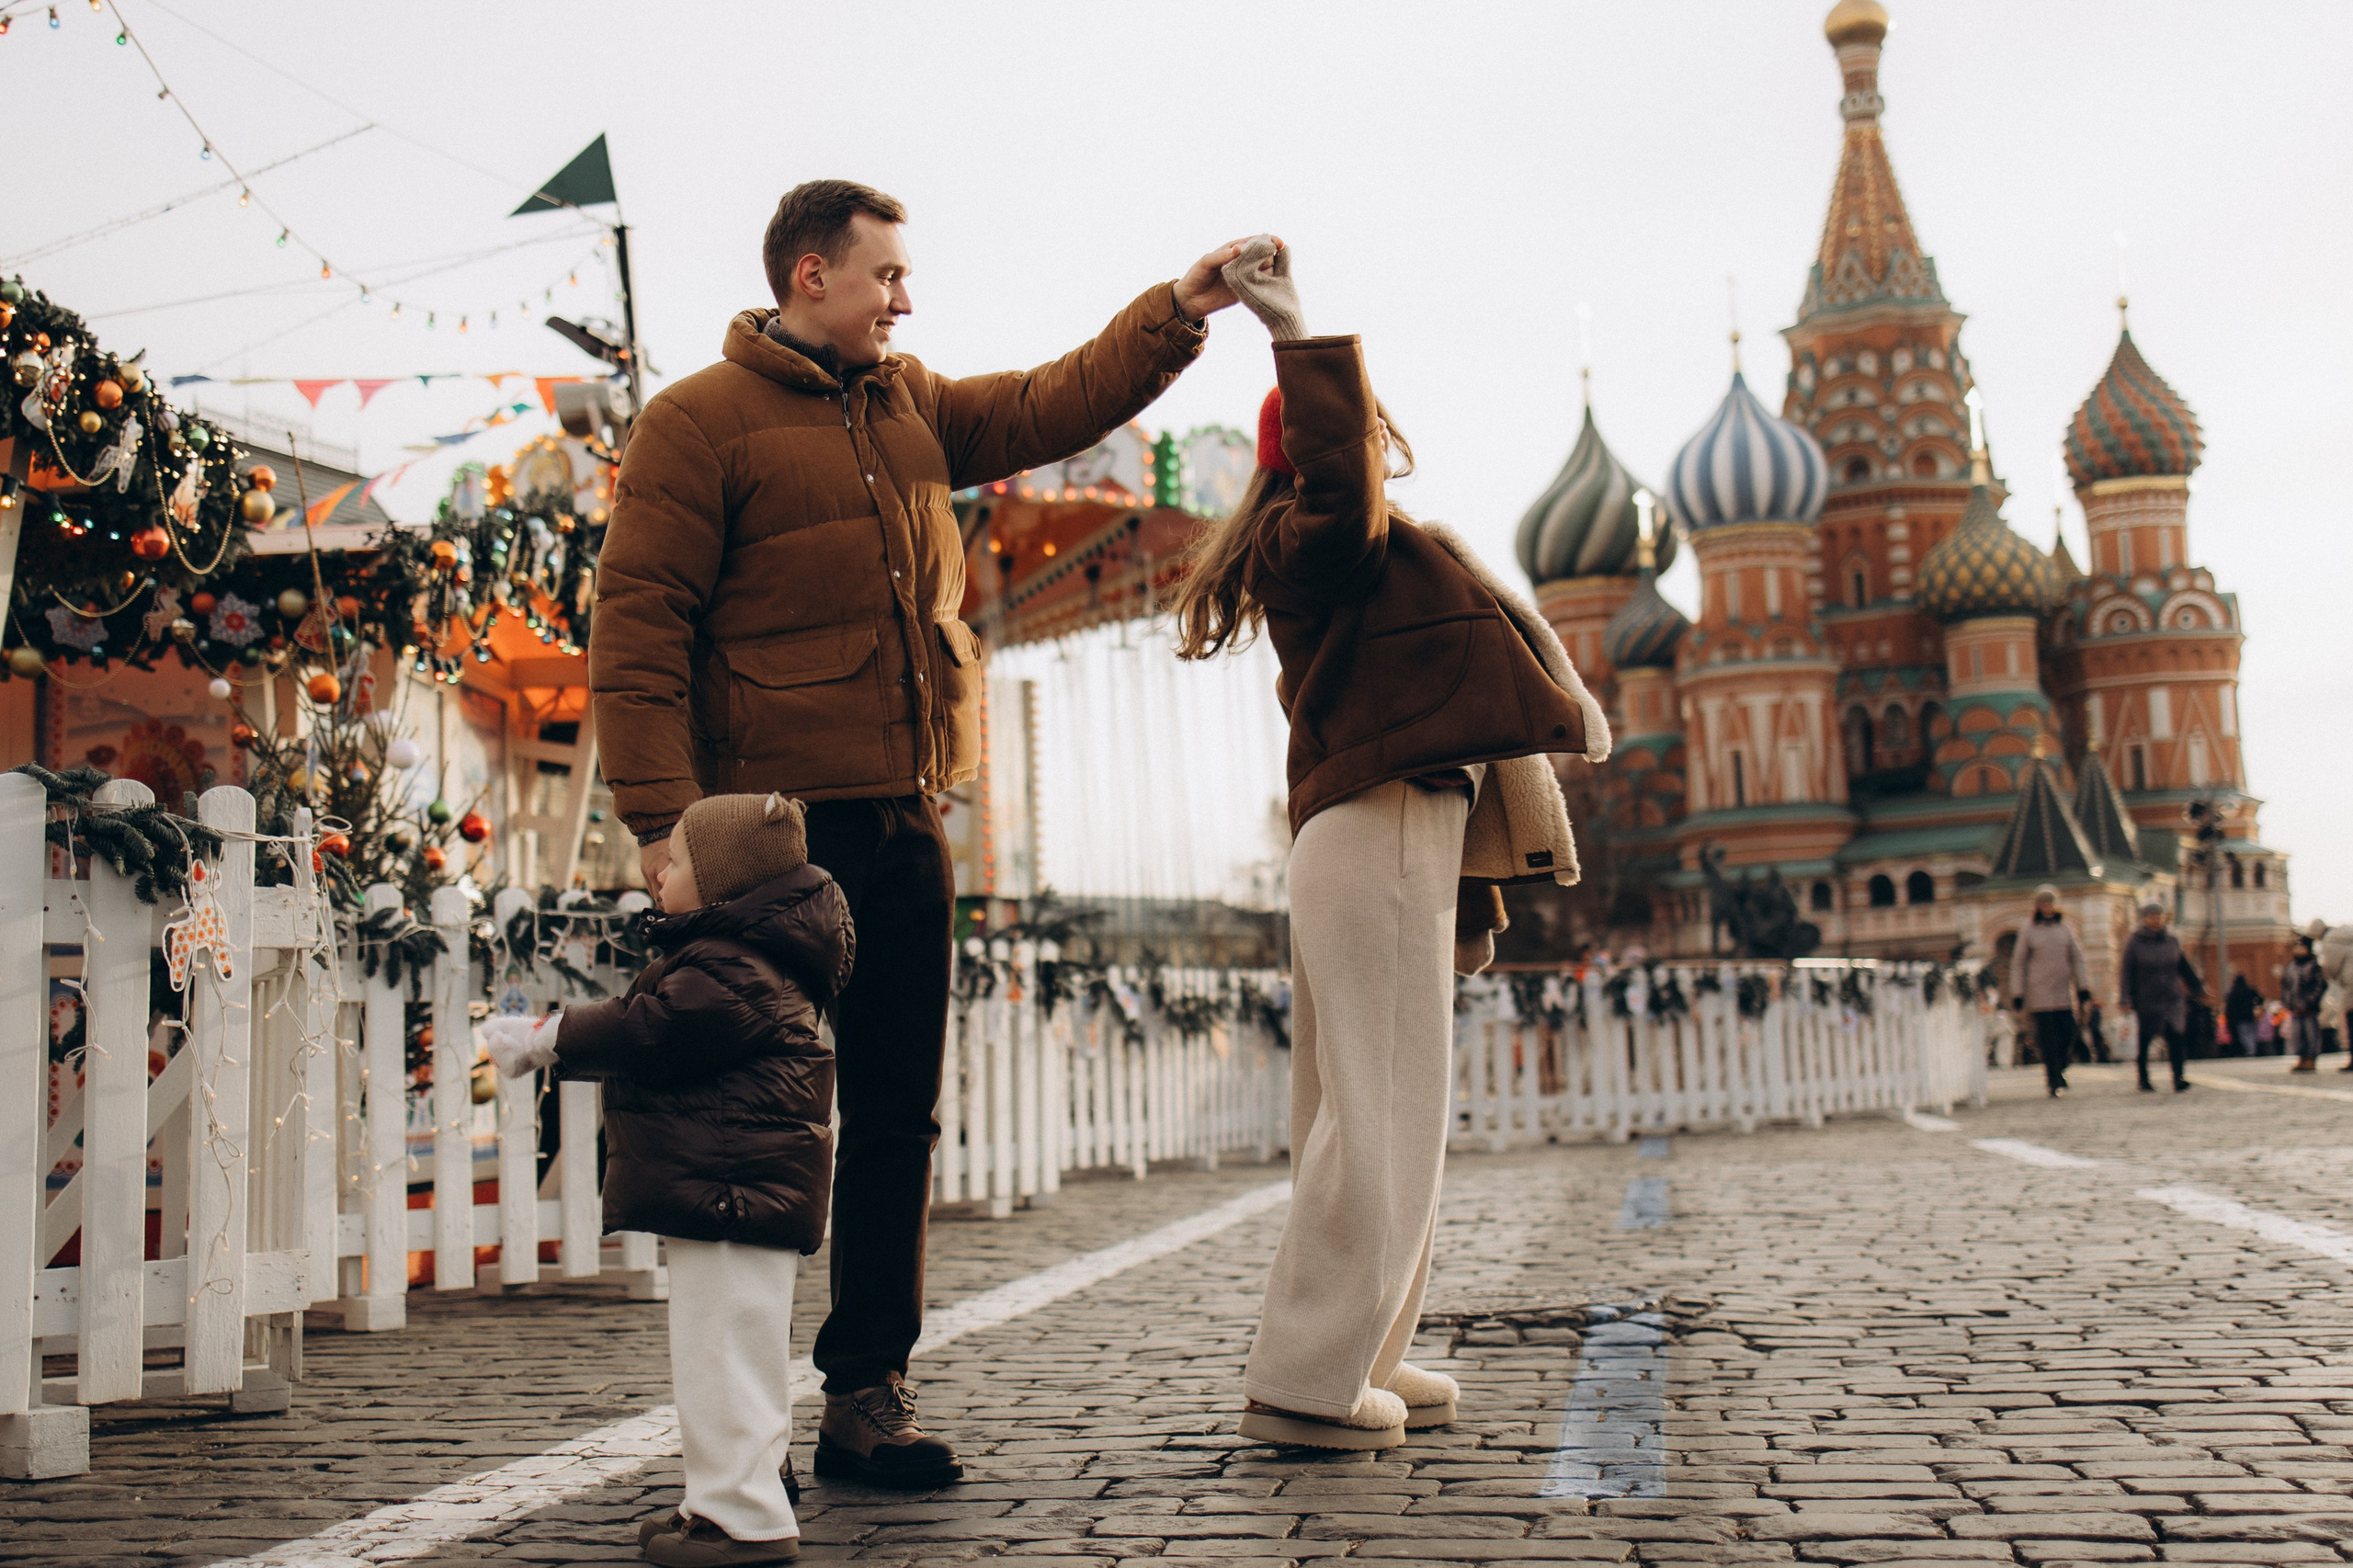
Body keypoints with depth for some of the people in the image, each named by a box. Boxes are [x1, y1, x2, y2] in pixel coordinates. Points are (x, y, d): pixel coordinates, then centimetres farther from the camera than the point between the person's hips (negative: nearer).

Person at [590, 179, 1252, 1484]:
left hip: (903, 829, 7)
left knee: (897, 1117, 8)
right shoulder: (698, 422, -4)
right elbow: (637, 626, -9)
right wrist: (663, 817, -17)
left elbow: (1056, 406, 17)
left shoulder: (913, 408, 17)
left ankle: (866, 1393, 17)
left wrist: (1178, 311, 4)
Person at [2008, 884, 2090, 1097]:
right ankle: (2055, 1083, 1)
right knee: (2048, 1038, -5)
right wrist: (2017, 996, 1)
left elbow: (2076, 959, 13)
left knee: (2068, 1034, -4)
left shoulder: (2064, 928, 11)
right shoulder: (2029, 931, 3)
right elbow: (2018, 964, 5)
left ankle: (2057, 1070, 21)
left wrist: (2083, 987, 4)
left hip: (2063, 993, 3)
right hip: (2039, 994, -3)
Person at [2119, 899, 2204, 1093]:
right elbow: (2126, 971, -4)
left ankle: (2179, 1077, -15)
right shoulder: (2134, 942, -2)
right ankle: (2143, 1079, 19)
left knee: (2176, 1037, -12)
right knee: (2145, 1041, 5)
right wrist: (2126, 999, -10)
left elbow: (2184, 968, 20)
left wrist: (2199, 988, 22)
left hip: (2172, 999, 2)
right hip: (2145, 1001, -2)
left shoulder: (2172, 941, 9)